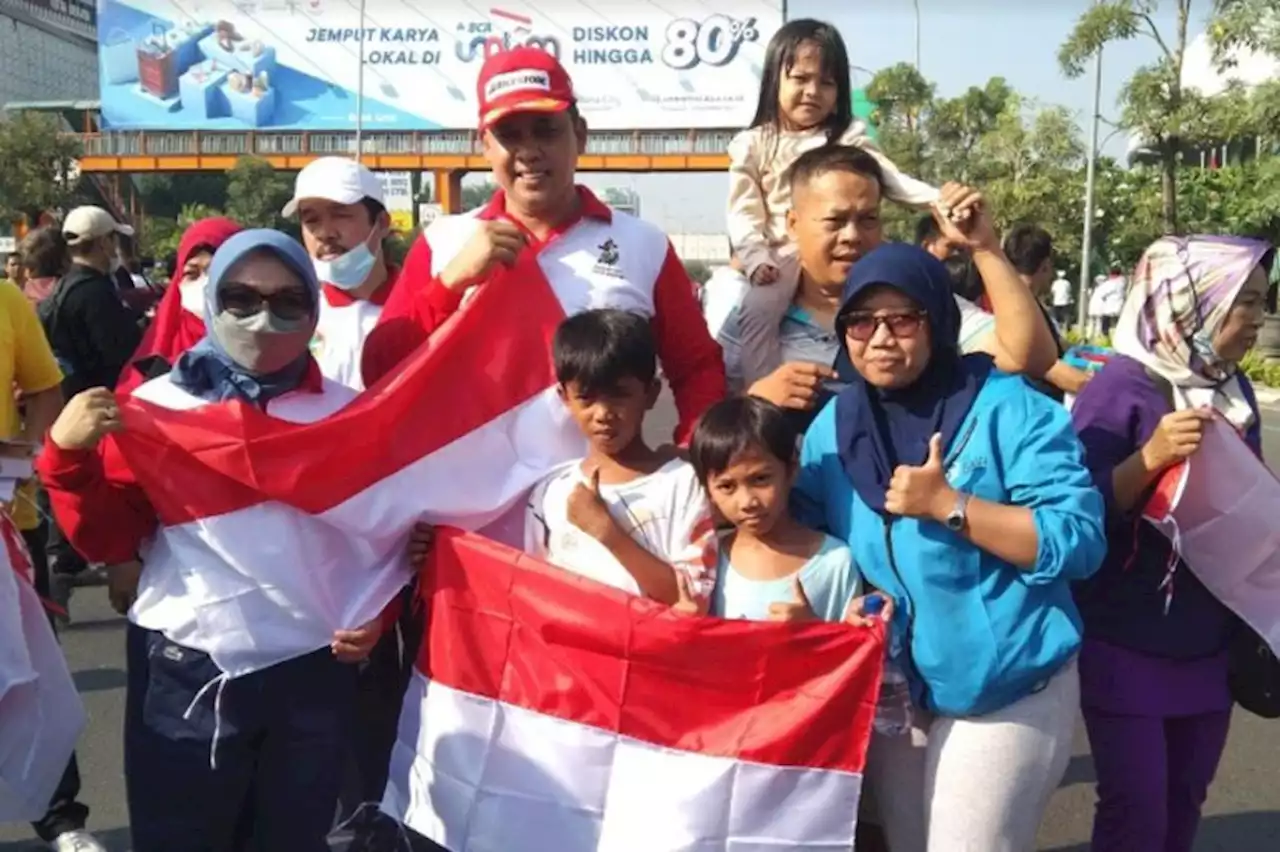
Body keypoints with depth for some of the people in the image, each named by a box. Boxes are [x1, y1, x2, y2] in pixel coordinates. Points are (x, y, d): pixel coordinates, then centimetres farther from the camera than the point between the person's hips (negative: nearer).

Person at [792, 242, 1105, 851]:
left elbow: (1079, 542, -20)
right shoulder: (834, 424, 2)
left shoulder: (1009, 409, -14)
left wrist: (947, 505, -27)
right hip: (889, 693, 5)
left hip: (1004, 693, -5)